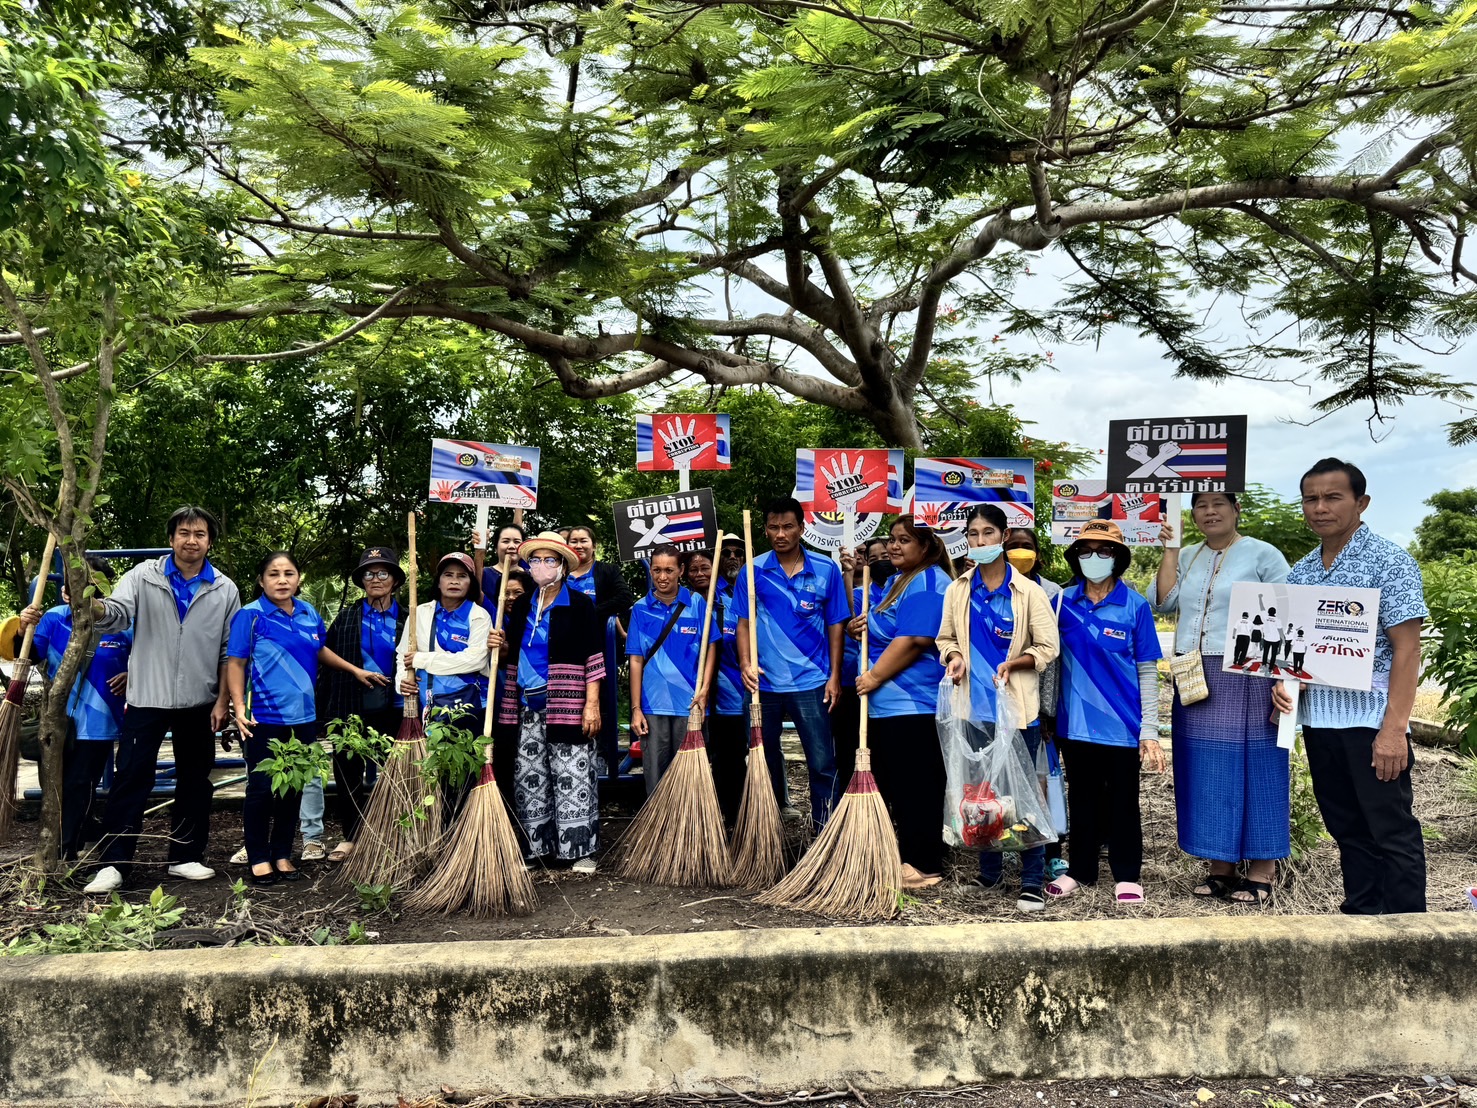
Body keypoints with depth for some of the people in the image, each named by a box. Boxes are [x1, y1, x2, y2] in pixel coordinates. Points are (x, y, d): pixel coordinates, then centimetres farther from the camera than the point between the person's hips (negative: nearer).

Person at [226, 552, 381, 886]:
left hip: (302, 717, 5)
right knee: (262, 789, 1)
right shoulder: (250, 616, -8)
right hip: (264, 718, -5)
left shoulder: (309, 614, 7)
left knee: (293, 788, 12)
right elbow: (235, 664, -9)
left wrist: (355, 670, 27)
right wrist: (239, 708, -19)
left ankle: (282, 855, 24)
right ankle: (259, 858, 15)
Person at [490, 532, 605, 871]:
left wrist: (592, 704, -14)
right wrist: (501, 648, 0)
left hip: (567, 705, -5)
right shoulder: (521, 607, 15)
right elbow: (511, 658, 24)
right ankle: (539, 847, 17)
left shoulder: (580, 604, -1)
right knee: (530, 778, 7)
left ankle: (581, 849, 4)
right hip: (528, 707, 6)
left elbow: (593, 658, -7)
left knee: (572, 777, -4)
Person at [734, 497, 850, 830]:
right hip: (765, 679, 2)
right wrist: (746, 663, -12)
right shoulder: (753, 571, 1)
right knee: (765, 755, 16)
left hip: (811, 681, -1)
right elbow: (744, 622, 2)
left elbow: (836, 625, 2)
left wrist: (834, 676, -1)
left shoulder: (826, 570, 0)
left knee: (822, 762, -3)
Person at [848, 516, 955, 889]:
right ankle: (906, 854, 25)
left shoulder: (928, 583, -12)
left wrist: (875, 675, -18)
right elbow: (885, 632, 31)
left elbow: (914, 640, -22)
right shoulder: (897, 580, 20)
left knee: (916, 788, -4)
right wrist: (857, 628, 9)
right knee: (890, 784, 15)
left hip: (913, 705, -10)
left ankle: (924, 865, 4)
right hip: (886, 704, 10)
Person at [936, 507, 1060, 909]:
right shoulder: (958, 591, 6)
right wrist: (955, 657, -7)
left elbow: (1048, 649, -2)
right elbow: (946, 639, 14)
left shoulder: (1029, 591, -4)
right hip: (975, 704, 4)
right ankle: (988, 871, 28)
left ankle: (1033, 881, 8)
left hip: (1017, 705, -3)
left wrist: (1015, 662, -18)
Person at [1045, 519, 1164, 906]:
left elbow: (1147, 672, -2)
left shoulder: (1134, 606, -4)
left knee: (1123, 801, 10)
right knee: (1082, 798, 15)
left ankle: (1126, 876, 24)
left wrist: (1150, 730, -5)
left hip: (1122, 725, -2)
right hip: (1077, 722, 2)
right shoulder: (1062, 602, 2)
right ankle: (1080, 870, 29)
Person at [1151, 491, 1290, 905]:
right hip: (1195, 680, 5)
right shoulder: (1187, 558, 14)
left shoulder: (1263, 555, -1)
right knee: (1208, 772, 7)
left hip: (1246, 678, -5)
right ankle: (1221, 866, 17)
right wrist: (1170, 551, 0)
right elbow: (1163, 603, 3)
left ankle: (1261, 870, 8)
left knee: (1251, 767, -1)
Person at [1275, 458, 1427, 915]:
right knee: (1347, 829, 15)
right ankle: (1361, 915, 26)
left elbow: (1407, 649, -12)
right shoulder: (1300, 572, 11)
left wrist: (1394, 729, -19)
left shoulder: (1389, 561, -8)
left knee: (1392, 832, 2)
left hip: (1371, 720, -6)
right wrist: (1282, 681, -3)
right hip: (1318, 721, 6)